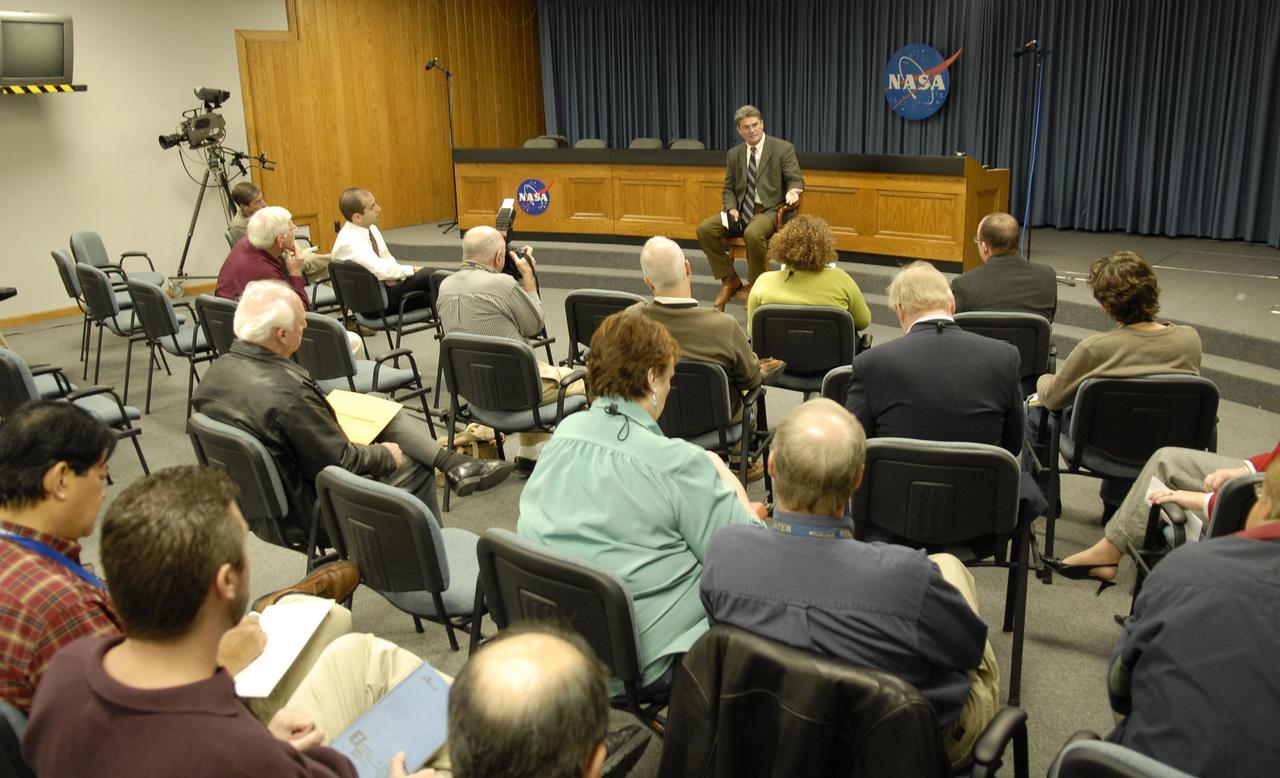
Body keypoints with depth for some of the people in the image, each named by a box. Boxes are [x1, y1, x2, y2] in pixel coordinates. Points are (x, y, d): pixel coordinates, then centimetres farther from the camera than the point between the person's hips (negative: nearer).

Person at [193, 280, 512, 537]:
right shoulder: (288, 393, -33)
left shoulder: (216, 371, -6)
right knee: (412, 467, 11)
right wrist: (385, 454, -6)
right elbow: (343, 462, -24)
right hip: (306, 509, -9)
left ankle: (452, 462, 3)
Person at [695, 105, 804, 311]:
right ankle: (729, 281, -3)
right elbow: (729, 188, 15)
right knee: (704, 229, -18)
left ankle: (755, 286, -13)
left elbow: (796, 179, -3)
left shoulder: (783, 149, -2)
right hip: (741, 209, 5)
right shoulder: (734, 154, 11)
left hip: (769, 210, -5)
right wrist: (732, 208, -6)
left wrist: (793, 190, -28)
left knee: (753, 234, -38)